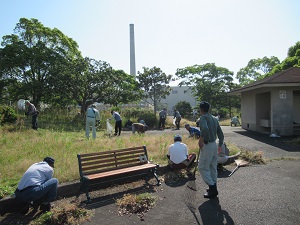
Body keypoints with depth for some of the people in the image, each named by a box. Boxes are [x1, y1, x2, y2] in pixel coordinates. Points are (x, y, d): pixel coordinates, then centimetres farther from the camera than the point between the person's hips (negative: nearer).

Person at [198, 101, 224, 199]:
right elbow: (221, 134, 14)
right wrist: (220, 145, 26)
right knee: (213, 168, 16)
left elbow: (205, 129, -35)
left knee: (203, 168, 2)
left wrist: (201, 140, -21)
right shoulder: (214, 118, 11)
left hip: (207, 146, -8)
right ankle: (213, 189, 26)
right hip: (214, 145, 8)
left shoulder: (203, 117, -12)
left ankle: (212, 188, 2)